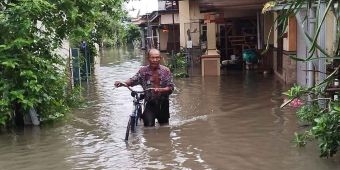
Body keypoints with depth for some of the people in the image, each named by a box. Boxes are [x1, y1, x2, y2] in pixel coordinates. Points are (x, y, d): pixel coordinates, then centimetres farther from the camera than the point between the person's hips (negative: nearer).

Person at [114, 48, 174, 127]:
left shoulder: (166, 71, -3)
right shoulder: (143, 70, -1)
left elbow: (171, 88, -8)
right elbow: (133, 80, -13)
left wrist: (160, 90, -28)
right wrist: (122, 83, -33)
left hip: (163, 103, 1)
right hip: (150, 103, -1)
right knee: (149, 126, -13)